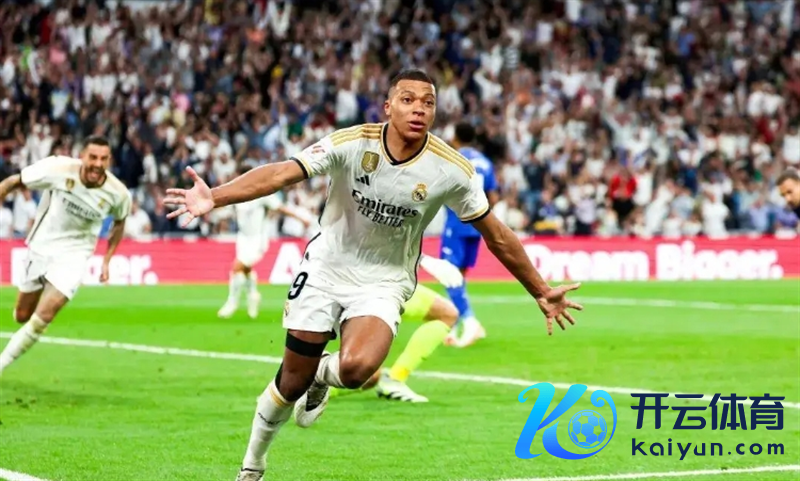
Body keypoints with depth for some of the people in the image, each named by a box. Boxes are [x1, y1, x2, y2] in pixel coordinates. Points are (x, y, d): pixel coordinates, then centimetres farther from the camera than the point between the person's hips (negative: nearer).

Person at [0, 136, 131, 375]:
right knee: (22, 316, 13)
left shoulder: (118, 193, -16)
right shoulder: (58, 169, -22)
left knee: (43, 318, -17)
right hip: (40, 247, 1)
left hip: (73, 255, -1)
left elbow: (119, 222, 7)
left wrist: (107, 260, 5)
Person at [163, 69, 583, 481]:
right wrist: (214, 197, -43)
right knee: (292, 382, 4)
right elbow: (281, 173, -28)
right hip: (327, 267, 0)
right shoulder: (351, 144, -18)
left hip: (384, 283, 0)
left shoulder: (451, 170, -15)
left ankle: (323, 375, 10)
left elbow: (497, 237, -2)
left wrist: (540, 291, 3)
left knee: (355, 367, -29)